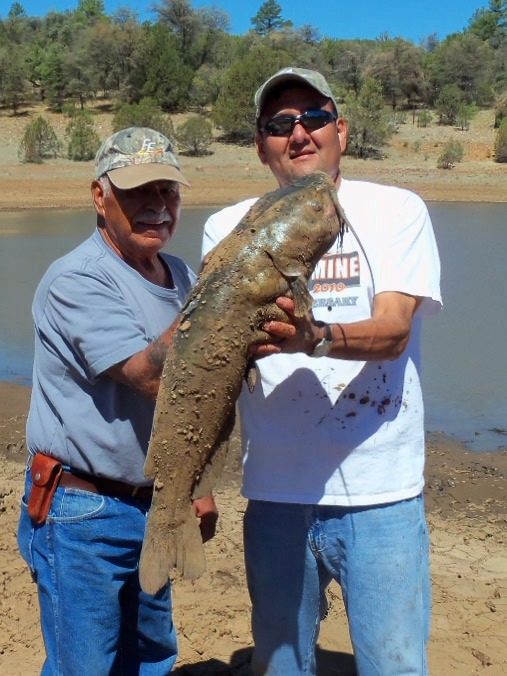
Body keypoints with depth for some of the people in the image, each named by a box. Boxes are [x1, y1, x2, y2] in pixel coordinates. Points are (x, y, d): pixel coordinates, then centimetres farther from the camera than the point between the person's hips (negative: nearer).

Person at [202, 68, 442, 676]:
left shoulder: (397, 211, 0)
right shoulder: (229, 227, 5)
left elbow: (393, 331, -13)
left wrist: (314, 337, -33)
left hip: (381, 492, -2)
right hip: (275, 491, 2)